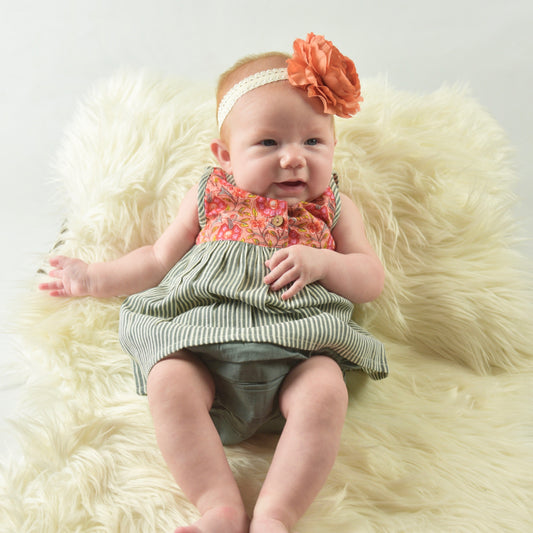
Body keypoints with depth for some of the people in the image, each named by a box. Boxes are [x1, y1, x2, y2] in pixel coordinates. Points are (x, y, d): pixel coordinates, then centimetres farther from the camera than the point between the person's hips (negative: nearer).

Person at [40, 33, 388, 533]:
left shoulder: (334, 208, 16)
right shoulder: (210, 197, 16)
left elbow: (371, 279, 11)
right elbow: (160, 259, 23)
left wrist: (319, 261, -8)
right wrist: (94, 277, 16)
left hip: (296, 350, 0)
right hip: (203, 343, 1)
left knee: (325, 391, -31)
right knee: (168, 381, -28)